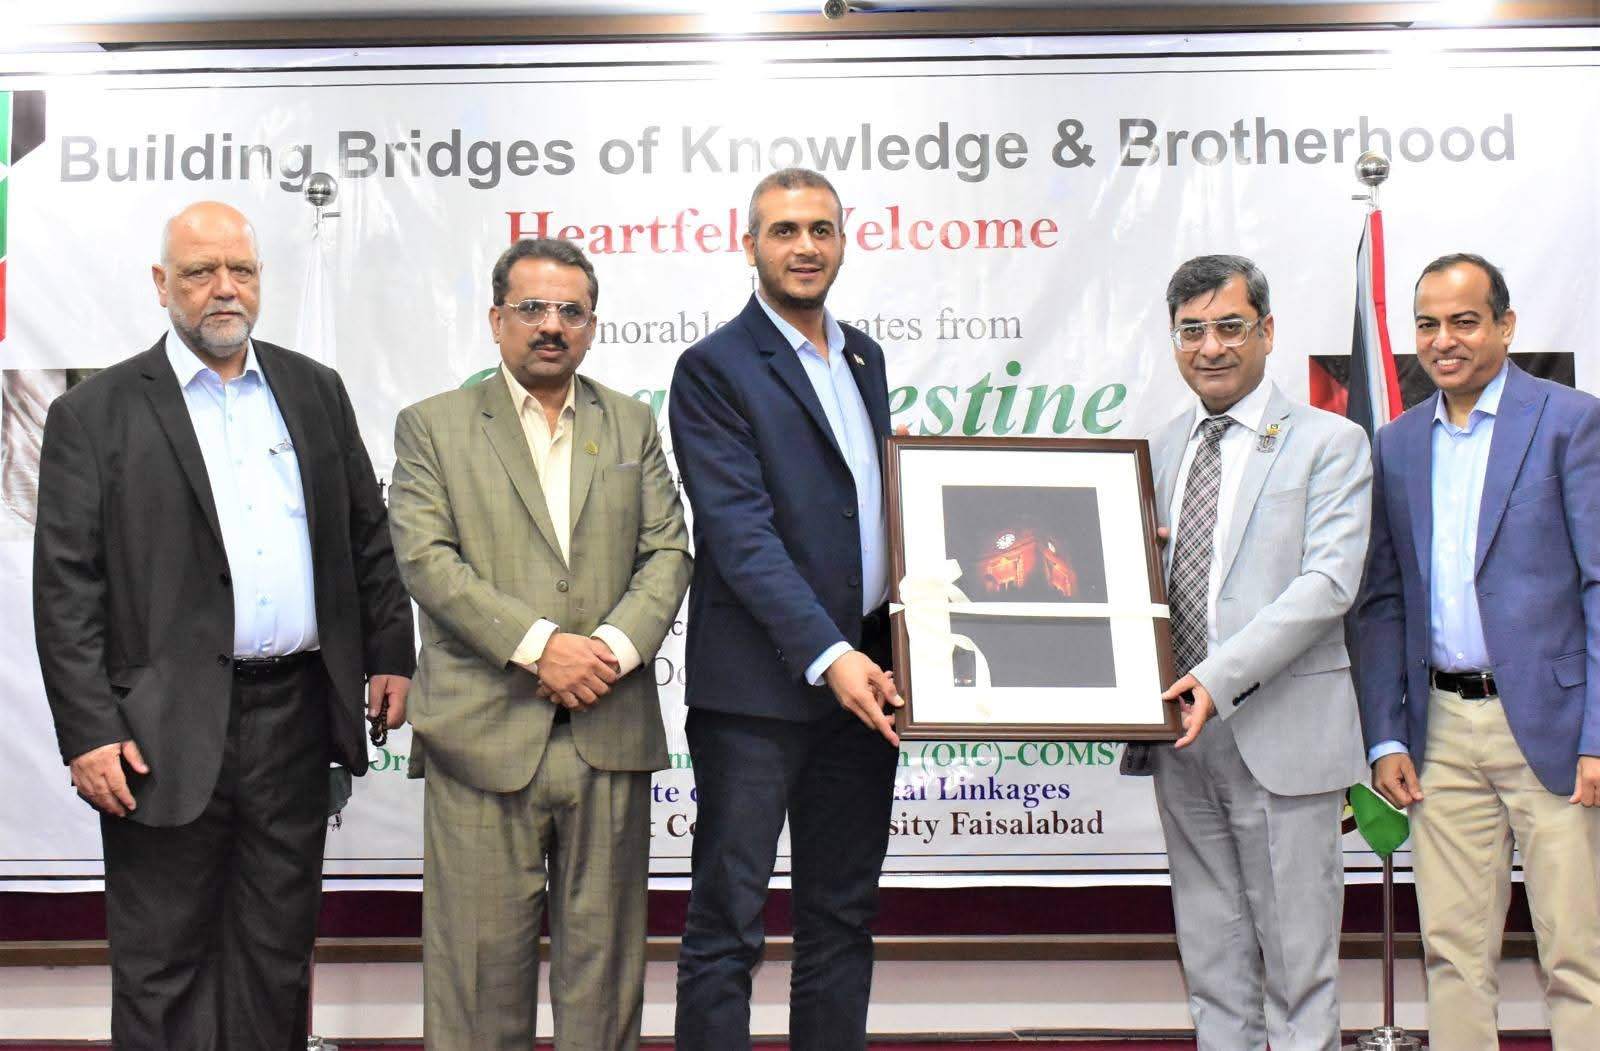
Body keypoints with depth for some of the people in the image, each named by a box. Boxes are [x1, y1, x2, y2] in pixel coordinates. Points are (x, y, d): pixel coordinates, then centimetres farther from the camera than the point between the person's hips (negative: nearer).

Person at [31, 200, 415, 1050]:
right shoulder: (94, 414, -2)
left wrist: (390, 654, 9)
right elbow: (65, 589, -6)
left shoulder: (314, 390, 10)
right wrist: (90, 732, -11)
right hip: (169, 733, -3)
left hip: (295, 717, 4)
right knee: (162, 968, 6)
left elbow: (368, 534, 15)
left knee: (277, 955, 14)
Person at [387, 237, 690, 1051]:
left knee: (604, 948, 8)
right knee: (481, 951, 2)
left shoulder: (632, 425, 15)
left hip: (610, 733, 3)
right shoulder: (432, 427, 6)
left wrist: (615, 647, -10)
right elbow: (426, 558, -6)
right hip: (484, 732, -2)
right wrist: (537, 644, -15)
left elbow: (667, 554, 8)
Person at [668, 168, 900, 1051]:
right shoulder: (715, 368, -8)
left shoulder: (863, 357, 15)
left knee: (842, 914, 14)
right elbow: (740, 533, -16)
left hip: (861, 672, 7)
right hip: (761, 687, -7)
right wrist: (828, 657, -23)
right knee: (727, 925, 1)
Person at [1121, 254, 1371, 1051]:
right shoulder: (1161, 449, 14)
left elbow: (1327, 583, -13)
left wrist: (1220, 676, -21)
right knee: (1211, 958, 13)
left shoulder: (1328, 443, -2)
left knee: (1297, 956, 2)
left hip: (1281, 735, -5)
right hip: (1182, 733, 5)